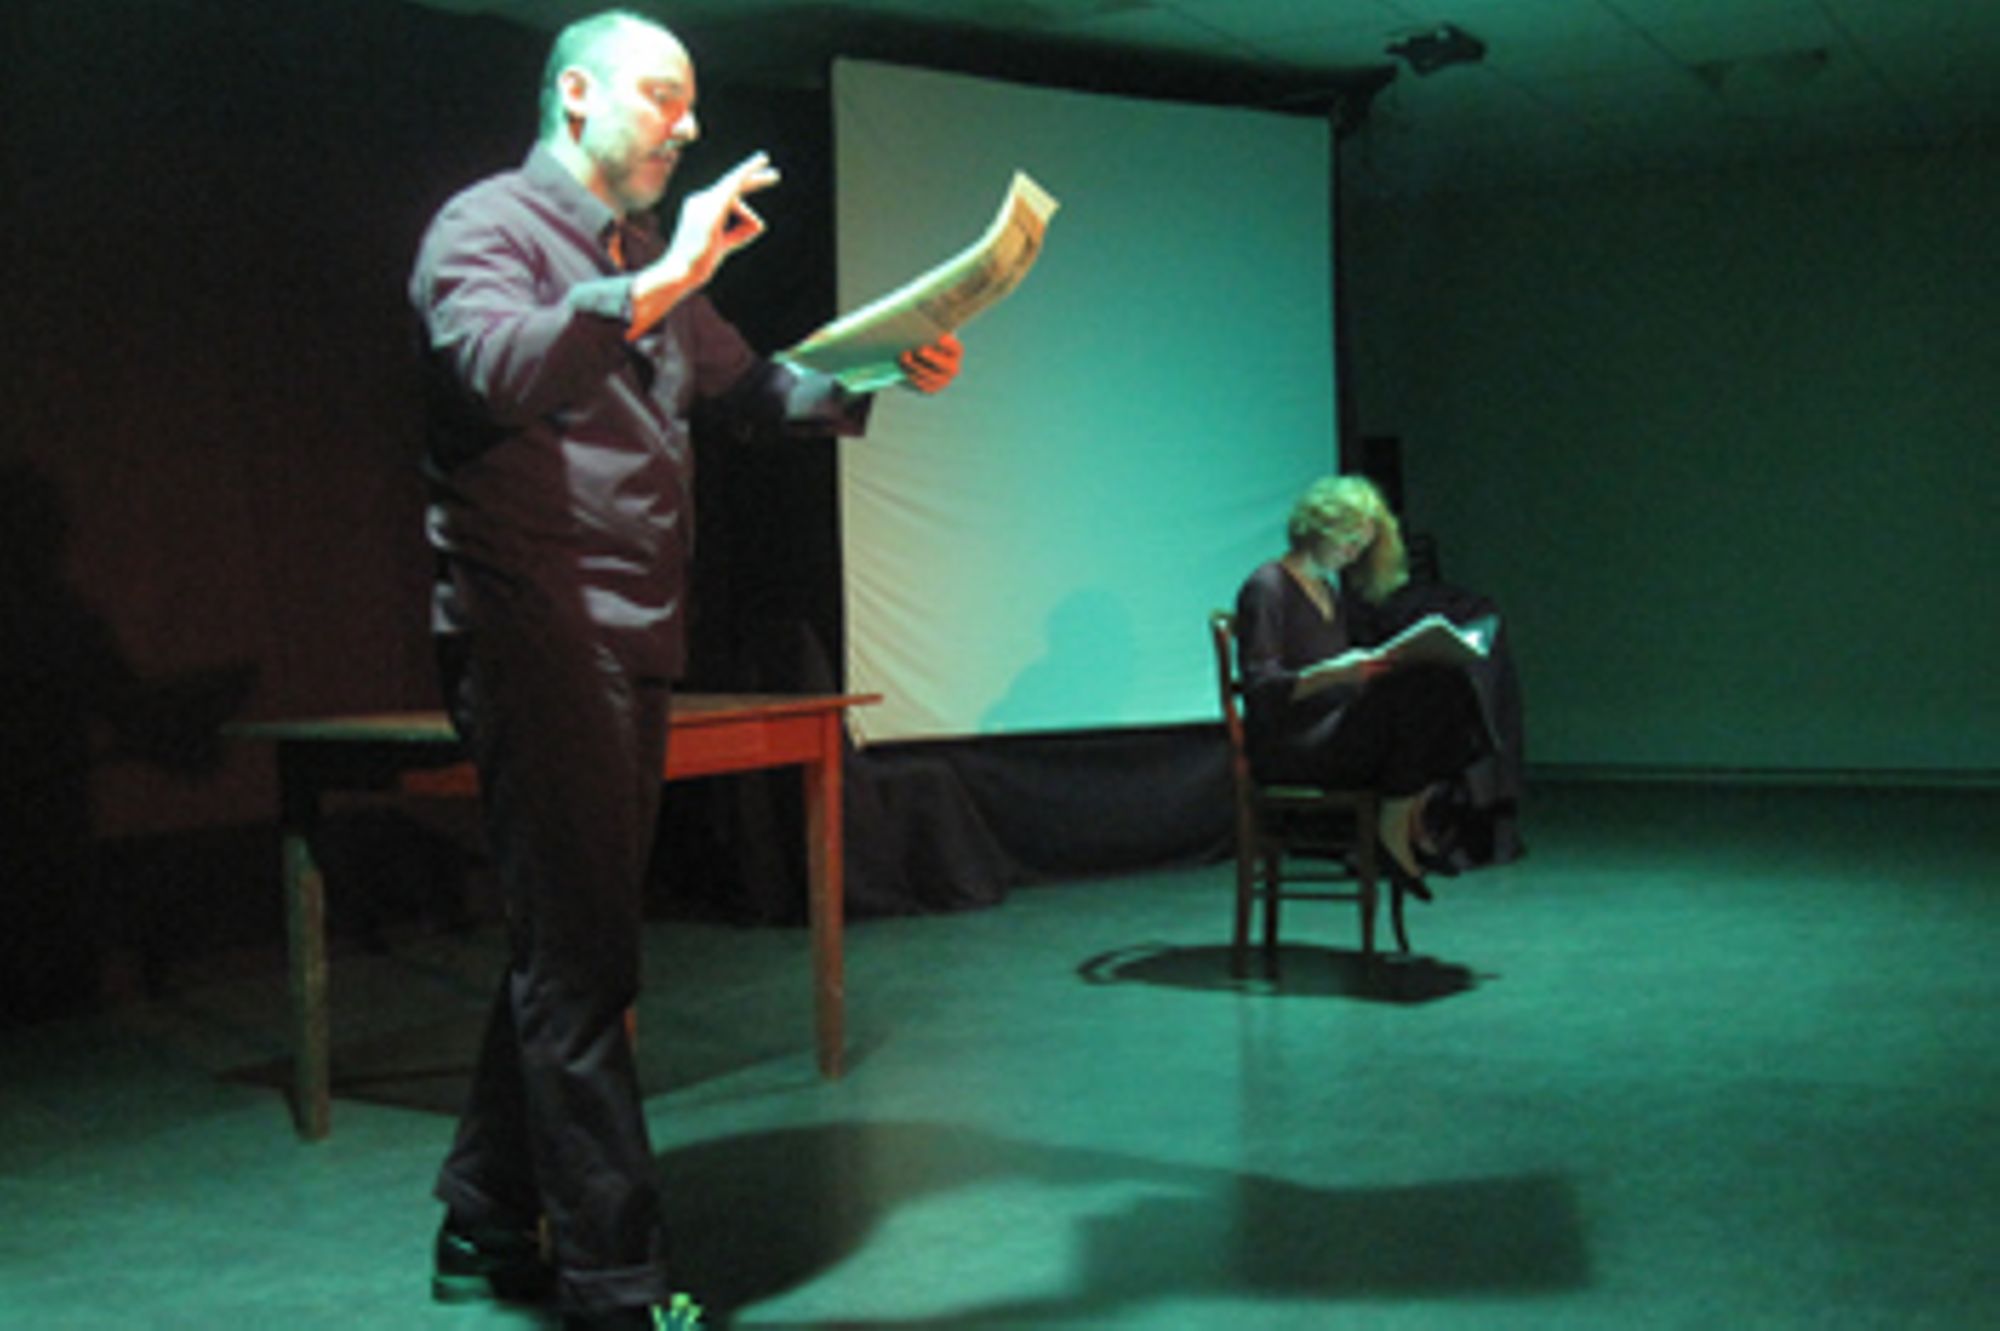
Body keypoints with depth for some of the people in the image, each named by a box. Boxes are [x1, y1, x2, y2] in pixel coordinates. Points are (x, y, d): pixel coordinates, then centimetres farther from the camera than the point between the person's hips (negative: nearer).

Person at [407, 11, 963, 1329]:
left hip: (630, 647, 9)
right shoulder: (488, 225, -4)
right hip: (535, 637, -9)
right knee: (583, 957, -8)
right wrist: (656, 286, -28)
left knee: (568, 946, 12)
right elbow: (496, 368, -23)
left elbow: (751, 388, 22)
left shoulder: (652, 259, 23)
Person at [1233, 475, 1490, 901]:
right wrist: (1331, 674, -32)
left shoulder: (1333, 590, 21)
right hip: (1287, 750, -8)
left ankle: (1412, 818, -4)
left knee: (1448, 686, -13)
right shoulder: (1268, 588, -7)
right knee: (1412, 695, -27)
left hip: (1338, 734, 8)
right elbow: (1262, 689, -17)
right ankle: (1394, 836, -16)